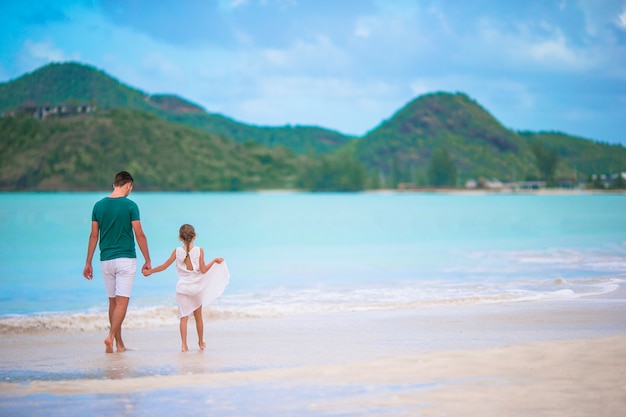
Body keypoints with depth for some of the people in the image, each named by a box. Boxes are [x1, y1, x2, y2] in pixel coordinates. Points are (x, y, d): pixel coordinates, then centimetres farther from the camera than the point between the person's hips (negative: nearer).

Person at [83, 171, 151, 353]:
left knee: (113, 301, 13)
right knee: (122, 301, -5)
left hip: (106, 260, 5)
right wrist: (147, 260, 1)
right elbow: (139, 235, -8)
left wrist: (88, 263, 11)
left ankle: (119, 343, 17)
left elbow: (94, 236, 6)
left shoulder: (99, 205, 4)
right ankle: (111, 336, -22)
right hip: (126, 259, -4)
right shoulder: (130, 205, -8)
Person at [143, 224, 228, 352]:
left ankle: (184, 345, -7)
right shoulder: (199, 251, -8)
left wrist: (150, 271, 13)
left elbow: (164, 266, -1)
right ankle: (201, 343, 28)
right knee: (198, 316, 15)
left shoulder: (177, 251, -5)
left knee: (184, 317, 3)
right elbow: (203, 270, -9)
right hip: (196, 288, 0)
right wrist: (214, 260, 5)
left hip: (182, 288, 0)